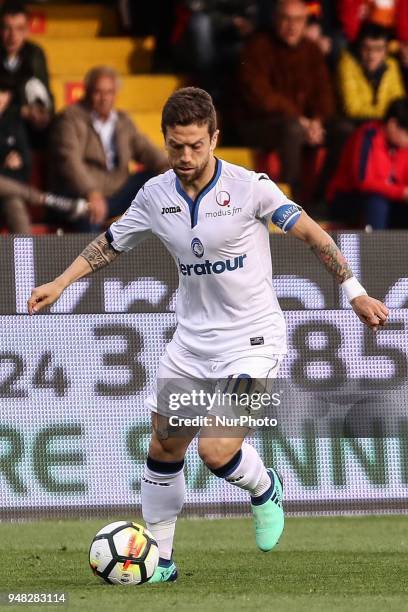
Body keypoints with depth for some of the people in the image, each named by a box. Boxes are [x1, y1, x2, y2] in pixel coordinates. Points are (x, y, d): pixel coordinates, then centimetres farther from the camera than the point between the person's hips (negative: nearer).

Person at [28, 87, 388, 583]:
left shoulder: (248, 187, -15)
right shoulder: (155, 195, -1)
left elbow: (310, 233, -6)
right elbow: (111, 243, 15)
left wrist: (354, 291, -8)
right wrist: (60, 283, 7)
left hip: (252, 338, -5)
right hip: (191, 341, 5)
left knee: (216, 451, -18)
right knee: (163, 449, 9)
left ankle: (263, 490, 15)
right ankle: (157, 559, 25)